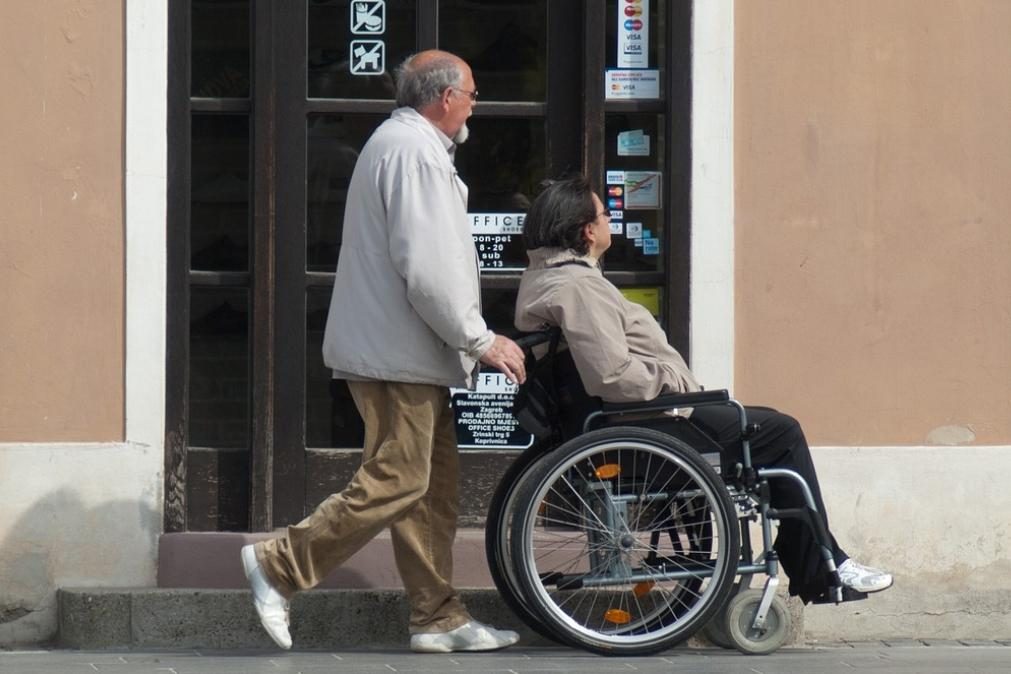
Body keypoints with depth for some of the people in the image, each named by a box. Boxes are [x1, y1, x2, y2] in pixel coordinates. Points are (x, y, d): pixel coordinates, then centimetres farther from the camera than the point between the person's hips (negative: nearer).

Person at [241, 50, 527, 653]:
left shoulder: (402, 143, 21)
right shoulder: (415, 152, -14)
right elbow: (426, 270, -22)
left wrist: (470, 339, 22)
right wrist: (481, 340, -14)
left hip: (407, 354, 11)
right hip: (399, 354, -11)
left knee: (434, 487, 10)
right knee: (394, 485, -11)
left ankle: (439, 618, 11)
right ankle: (279, 566, -7)